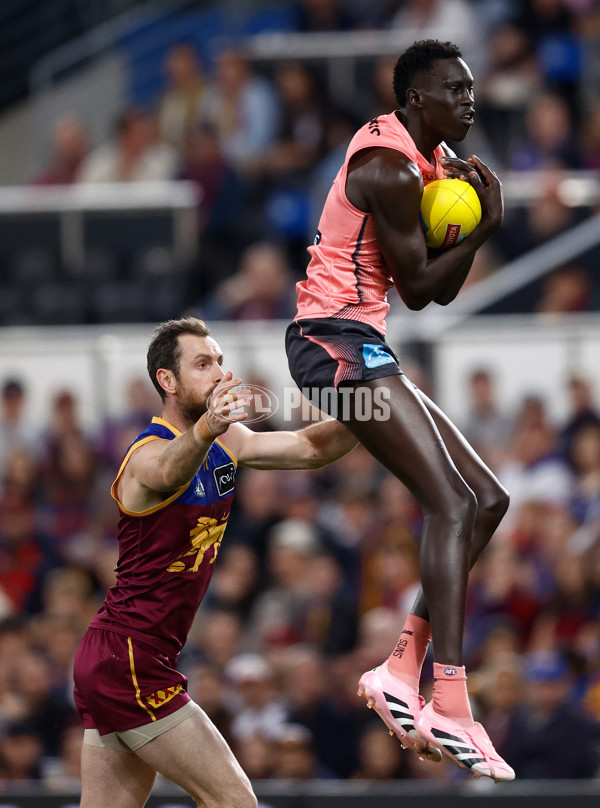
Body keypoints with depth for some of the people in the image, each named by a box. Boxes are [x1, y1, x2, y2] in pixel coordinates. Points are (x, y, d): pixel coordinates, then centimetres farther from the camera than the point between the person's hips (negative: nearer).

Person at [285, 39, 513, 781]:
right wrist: (481, 232, -9)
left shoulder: (434, 160, 17)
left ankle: (403, 669, 4)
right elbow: (416, 288, -13)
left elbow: (443, 292, 16)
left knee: (486, 500, 9)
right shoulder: (391, 169, -14)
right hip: (338, 339, -11)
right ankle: (450, 708, -27)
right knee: (452, 504, -19)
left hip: (358, 347, 11)